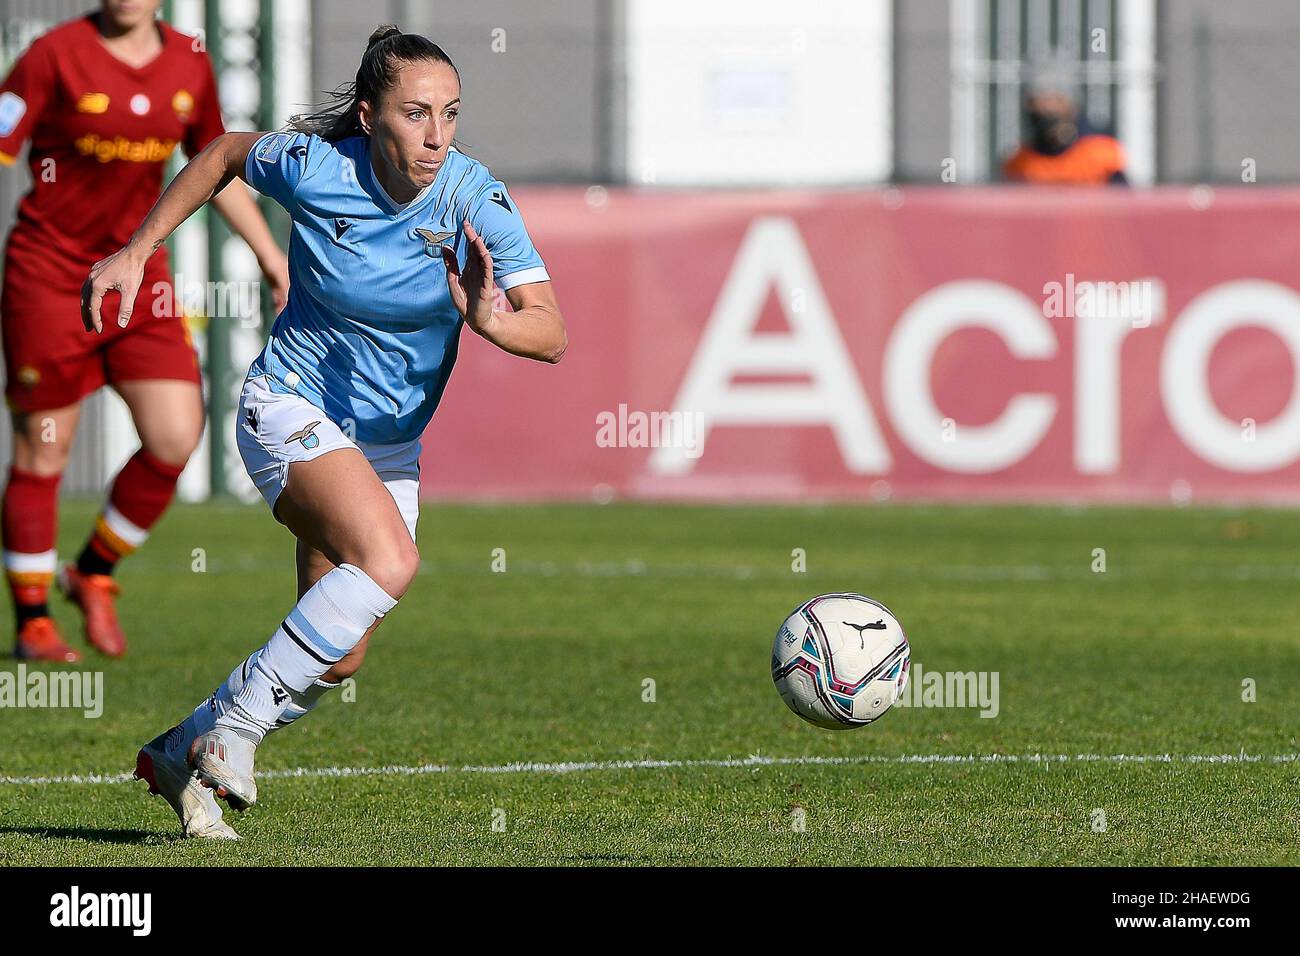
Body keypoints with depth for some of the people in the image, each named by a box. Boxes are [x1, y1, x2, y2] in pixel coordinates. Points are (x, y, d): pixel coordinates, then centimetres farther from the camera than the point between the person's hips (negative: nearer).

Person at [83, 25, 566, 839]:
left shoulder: (477, 201, -17)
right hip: (293, 406, -4)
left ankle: (183, 755, 29)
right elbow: (227, 155, 6)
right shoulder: (313, 167, -17)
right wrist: (136, 253, 7)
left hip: (390, 441, 4)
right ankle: (236, 723, -20)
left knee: (337, 662, 6)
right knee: (390, 559, -31)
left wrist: (490, 319, -43)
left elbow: (551, 335, -22)